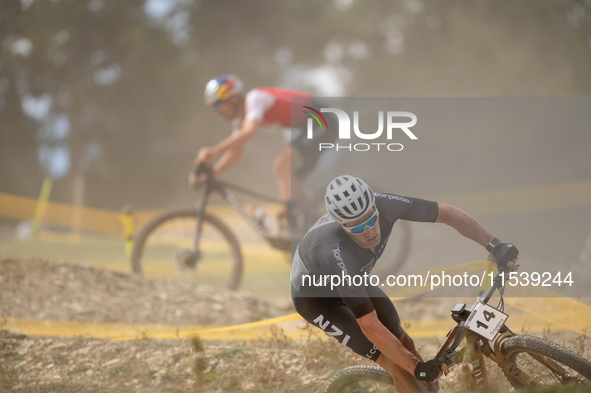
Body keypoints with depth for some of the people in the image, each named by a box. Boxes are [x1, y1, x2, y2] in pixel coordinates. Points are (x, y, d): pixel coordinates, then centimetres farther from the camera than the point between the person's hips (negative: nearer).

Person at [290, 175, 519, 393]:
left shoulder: (384, 205, -32)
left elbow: (447, 213, -22)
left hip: (351, 279, 6)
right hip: (316, 300, -6)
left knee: (402, 342, 8)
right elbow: (370, 327, -40)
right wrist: (416, 367, -38)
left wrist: (496, 247, -28)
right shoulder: (336, 254, -45)